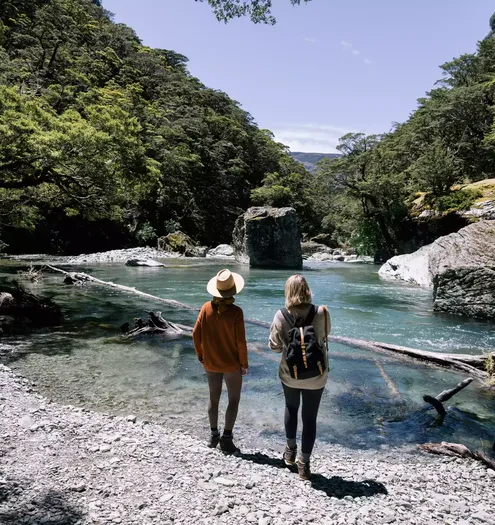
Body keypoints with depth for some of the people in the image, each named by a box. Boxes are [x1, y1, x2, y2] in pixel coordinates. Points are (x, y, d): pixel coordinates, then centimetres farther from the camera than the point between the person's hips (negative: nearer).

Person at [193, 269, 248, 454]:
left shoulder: (206, 307, -9)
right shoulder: (235, 312, -20)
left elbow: (196, 334, -4)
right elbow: (240, 341, -17)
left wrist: (200, 355, 11)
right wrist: (244, 363, -3)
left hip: (210, 363, 4)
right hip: (231, 364, -4)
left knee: (213, 398, 19)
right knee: (234, 400, 13)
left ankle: (214, 435, 29)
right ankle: (226, 438, 13)